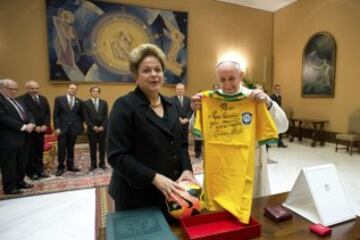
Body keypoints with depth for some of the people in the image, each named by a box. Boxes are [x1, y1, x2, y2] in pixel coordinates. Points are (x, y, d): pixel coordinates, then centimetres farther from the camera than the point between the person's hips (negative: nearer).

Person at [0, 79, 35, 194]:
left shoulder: (17, 101, 16)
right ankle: (10, 187, 17)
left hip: (23, 137, 8)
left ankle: (20, 182, 30)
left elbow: (27, 114, 13)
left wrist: (31, 124, -7)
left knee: (22, 163, 16)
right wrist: (23, 127, -20)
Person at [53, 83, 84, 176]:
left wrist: (80, 126, 4)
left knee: (71, 148, 11)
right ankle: (61, 167, 13)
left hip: (74, 128, 2)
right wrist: (57, 127, -9)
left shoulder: (79, 101, 7)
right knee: (61, 149, 2)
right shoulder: (59, 99, 1)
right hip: (62, 128, -2)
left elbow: (81, 115, 13)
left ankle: (70, 165, 22)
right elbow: (55, 115, -3)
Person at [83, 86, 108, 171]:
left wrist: (103, 126, -9)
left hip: (102, 128, 1)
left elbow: (106, 116, 2)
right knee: (92, 148, 5)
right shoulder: (86, 103, 2)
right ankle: (93, 164, 15)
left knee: (102, 147, 7)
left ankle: (102, 163, 17)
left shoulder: (104, 102, 7)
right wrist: (93, 127, -12)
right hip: (91, 129, -1)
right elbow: (86, 117, -3)